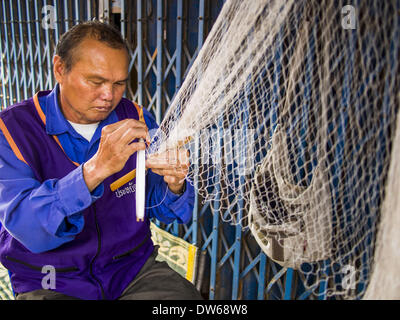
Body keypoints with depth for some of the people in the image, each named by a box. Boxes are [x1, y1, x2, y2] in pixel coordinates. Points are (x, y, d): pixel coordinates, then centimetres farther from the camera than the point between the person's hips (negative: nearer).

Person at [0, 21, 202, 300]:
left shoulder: (137, 120, 0)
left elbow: (160, 208, 3)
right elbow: (25, 226, -23)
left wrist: (174, 185, -20)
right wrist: (95, 169, -37)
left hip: (134, 267, 2)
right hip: (52, 284, -1)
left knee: (187, 298, -21)